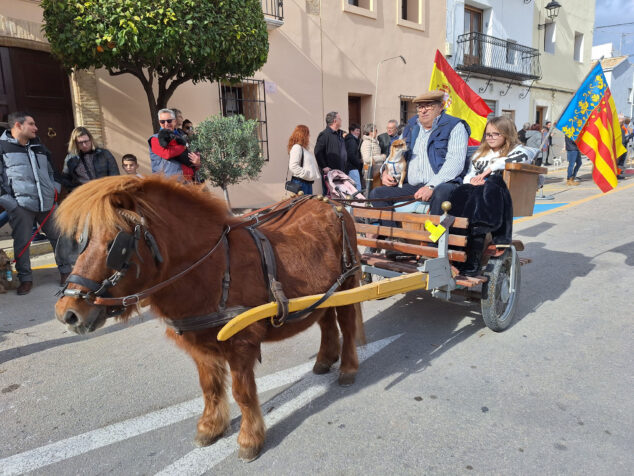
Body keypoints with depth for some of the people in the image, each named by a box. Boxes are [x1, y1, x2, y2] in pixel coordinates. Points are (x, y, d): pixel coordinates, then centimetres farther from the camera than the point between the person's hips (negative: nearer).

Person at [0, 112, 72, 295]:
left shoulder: (39, 147, 18)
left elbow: (50, 171, 29)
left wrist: (55, 188, 15)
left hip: (47, 203, 5)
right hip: (20, 204, -5)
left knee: (58, 237, 6)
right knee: (22, 243, 1)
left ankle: (65, 270, 20)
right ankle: (25, 279, 14)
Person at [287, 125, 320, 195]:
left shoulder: (303, 149, 17)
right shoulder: (297, 147, -11)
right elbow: (293, 166, -20)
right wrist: (308, 174, -19)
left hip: (307, 182, 10)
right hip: (300, 182, -10)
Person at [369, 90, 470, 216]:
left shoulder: (455, 127, 1)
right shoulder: (411, 127, 19)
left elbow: (456, 162, -12)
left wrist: (431, 186, -25)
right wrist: (386, 172, 7)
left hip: (442, 184, -5)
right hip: (412, 187, 5)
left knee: (441, 193, -40)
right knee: (377, 193, -12)